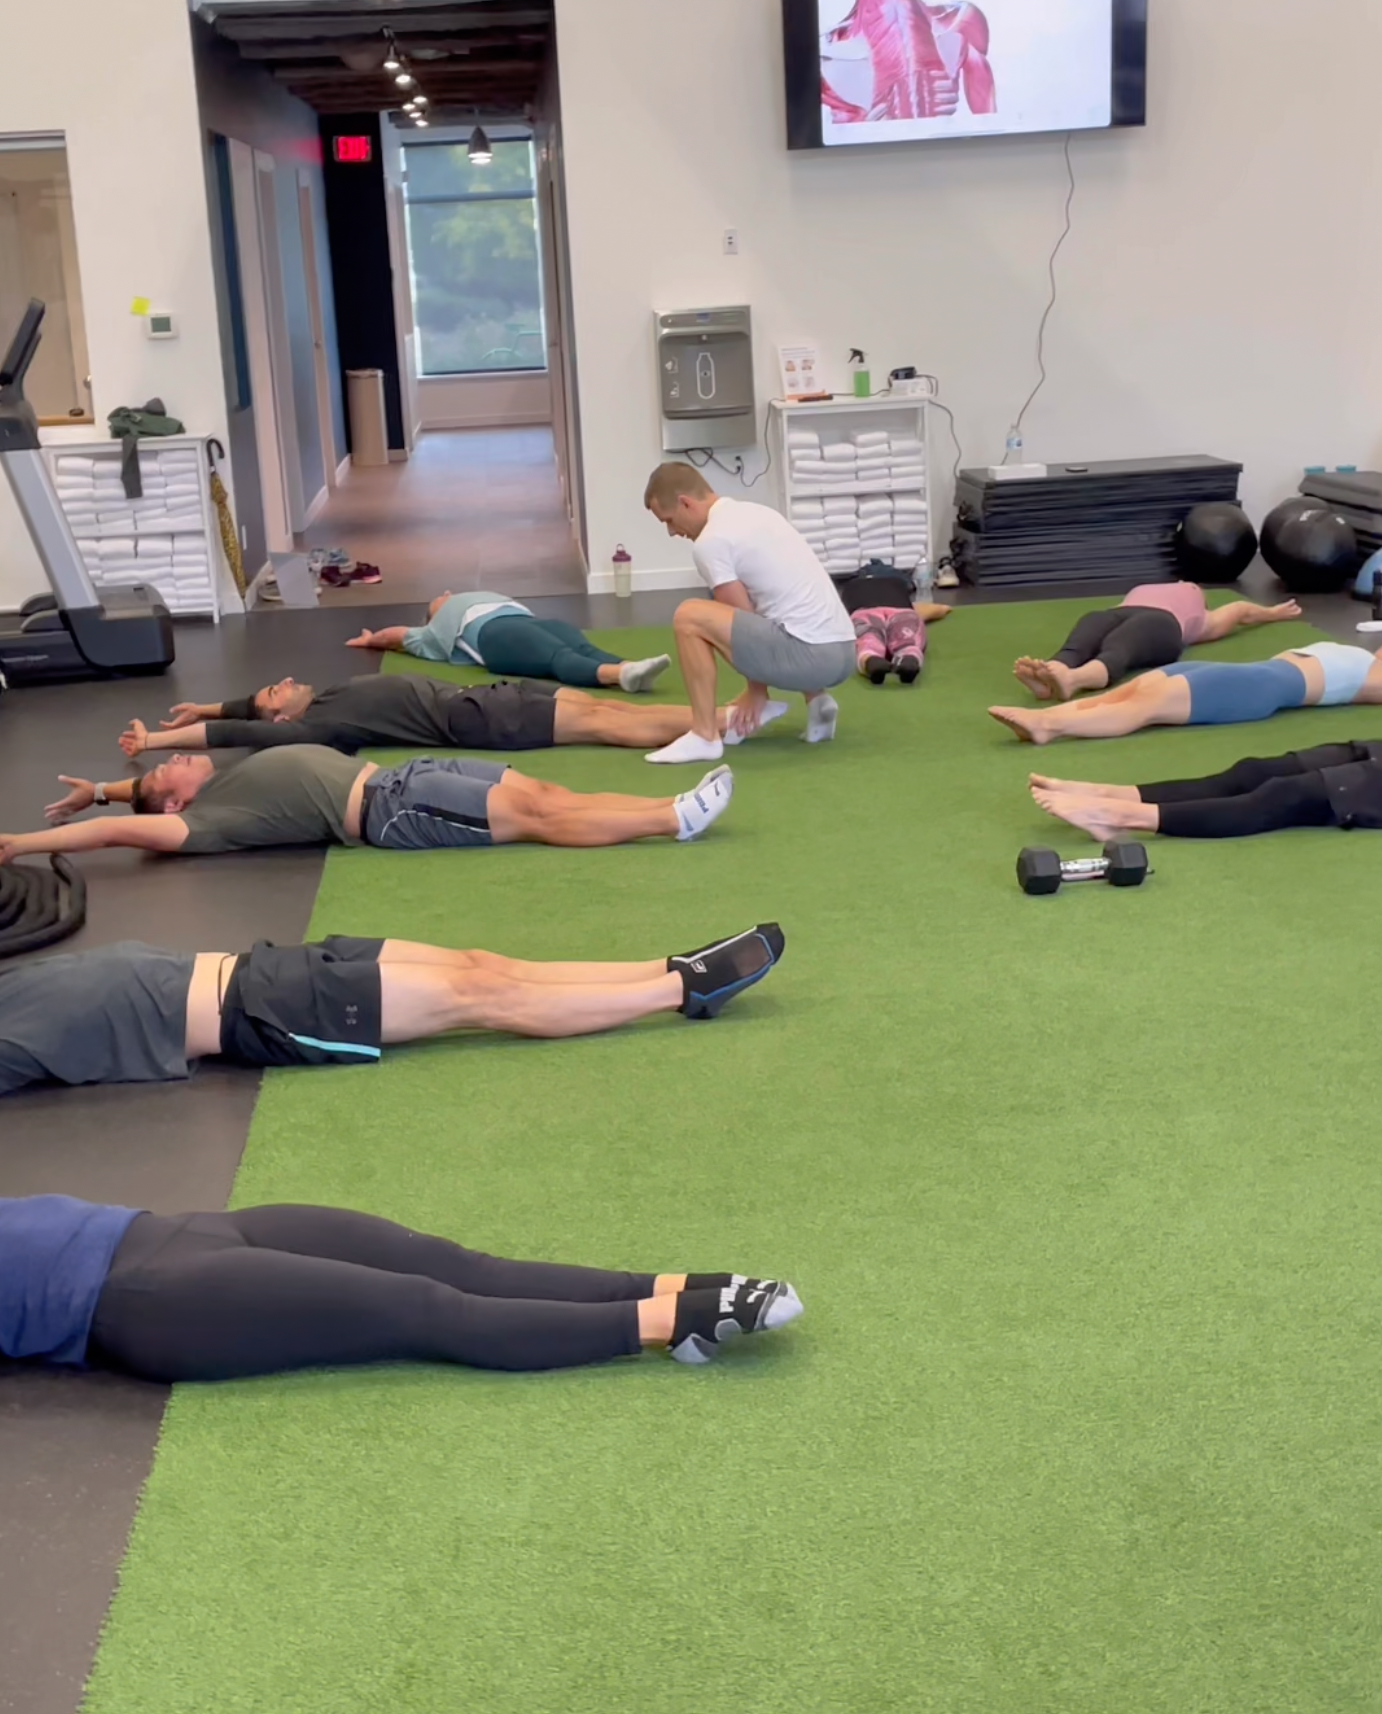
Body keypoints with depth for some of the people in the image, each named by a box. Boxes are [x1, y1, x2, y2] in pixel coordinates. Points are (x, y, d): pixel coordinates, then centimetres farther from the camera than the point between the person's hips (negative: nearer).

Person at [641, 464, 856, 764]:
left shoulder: (710, 541, -8)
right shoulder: (756, 513, 21)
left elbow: (745, 621, -6)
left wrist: (756, 691, 7)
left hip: (812, 655, -10)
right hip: (843, 652, 10)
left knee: (689, 618, -11)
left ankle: (705, 736, -6)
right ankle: (816, 700, 17)